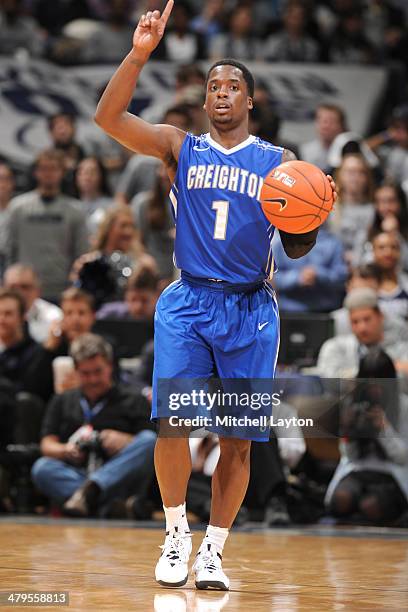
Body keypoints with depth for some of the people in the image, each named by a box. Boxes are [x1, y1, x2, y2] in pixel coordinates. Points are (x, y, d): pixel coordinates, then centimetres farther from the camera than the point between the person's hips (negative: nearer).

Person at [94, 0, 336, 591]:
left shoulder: (277, 161, 8)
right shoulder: (180, 148, 7)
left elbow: (296, 248, 10)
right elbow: (108, 117, -8)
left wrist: (313, 218, -13)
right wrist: (139, 55, -18)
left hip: (251, 309, 1)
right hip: (188, 301, -1)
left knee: (237, 437, 0)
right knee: (171, 419, -15)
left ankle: (213, 550, 11)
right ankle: (176, 532, 3)